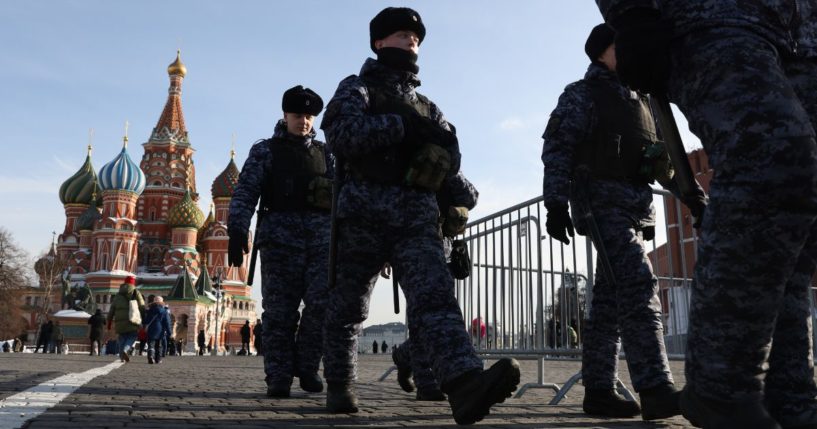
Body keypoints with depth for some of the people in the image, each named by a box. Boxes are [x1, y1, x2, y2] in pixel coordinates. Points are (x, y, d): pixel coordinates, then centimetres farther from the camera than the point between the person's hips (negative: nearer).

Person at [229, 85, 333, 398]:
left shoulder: (325, 153, 20)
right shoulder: (266, 151, 10)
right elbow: (245, 193, 0)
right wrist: (237, 230, -13)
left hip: (322, 239, 3)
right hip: (281, 238, -2)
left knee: (322, 304, -8)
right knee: (279, 311, -3)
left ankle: (306, 366, 10)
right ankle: (279, 378, 5)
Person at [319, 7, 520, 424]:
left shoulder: (427, 107, 26)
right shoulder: (358, 87, 12)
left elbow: (451, 161, 15)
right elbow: (342, 133, -9)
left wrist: (425, 136, -3)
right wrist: (401, 126, -11)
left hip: (416, 216, 3)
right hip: (364, 211, -2)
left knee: (435, 296, -18)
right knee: (348, 306, 6)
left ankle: (465, 384, -36)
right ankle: (339, 386, 23)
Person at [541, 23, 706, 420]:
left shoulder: (640, 99, 23)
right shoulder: (582, 94, 3)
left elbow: (663, 155, 23)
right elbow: (556, 150, -7)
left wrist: (694, 196, 11)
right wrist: (555, 205, -19)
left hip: (635, 205, 7)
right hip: (601, 199, -7)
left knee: (609, 299, 5)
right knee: (638, 282, -21)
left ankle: (598, 391, 8)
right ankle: (655, 390, -26)